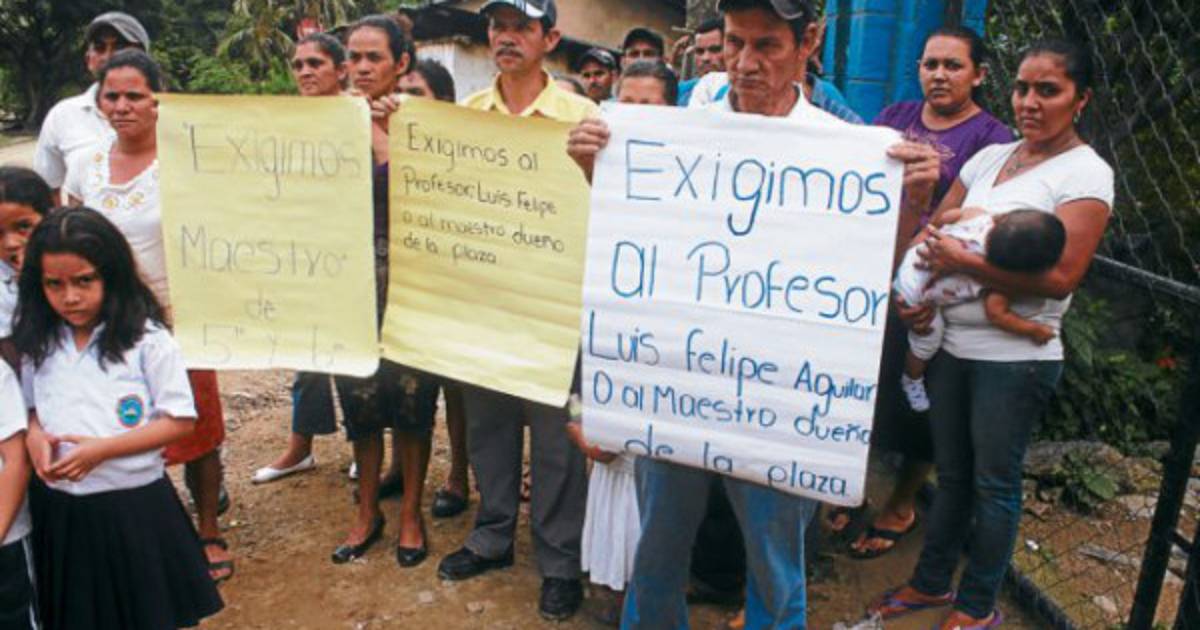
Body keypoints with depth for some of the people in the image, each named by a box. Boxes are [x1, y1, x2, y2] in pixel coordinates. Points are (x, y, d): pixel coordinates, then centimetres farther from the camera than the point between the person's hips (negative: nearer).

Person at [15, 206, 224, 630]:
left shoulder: (147, 340, -13)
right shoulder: (37, 342, 3)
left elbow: (181, 421, -12)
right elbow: (30, 408, 14)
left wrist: (102, 448, -20)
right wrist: (34, 437, -9)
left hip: (133, 507, -4)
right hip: (58, 509, 4)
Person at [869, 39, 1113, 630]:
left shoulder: (1086, 173, -9)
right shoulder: (990, 157, 9)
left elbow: (1060, 277, -19)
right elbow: (933, 231, 11)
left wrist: (962, 260, -22)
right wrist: (911, 292, -6)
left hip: (1015, 358, -5)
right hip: (950, 344, 6)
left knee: (994, 483, 8)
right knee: (950, 473, 18)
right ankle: (932, 581, 35)